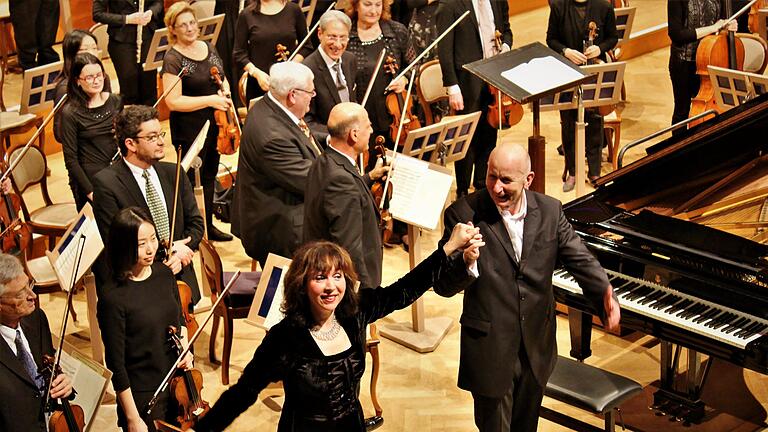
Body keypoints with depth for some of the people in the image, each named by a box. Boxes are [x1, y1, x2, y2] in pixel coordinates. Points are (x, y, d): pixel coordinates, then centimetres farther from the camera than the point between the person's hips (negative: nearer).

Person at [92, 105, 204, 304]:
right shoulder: (106, 183, -7)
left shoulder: (173, 173, 11)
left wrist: (180, 251, -6)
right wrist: (166, 250, -12)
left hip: (180, 281, 5)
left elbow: (195, 222, 15)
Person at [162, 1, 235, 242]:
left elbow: (223, 80, 20)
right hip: (189, 130, -7)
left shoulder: (208, 48, 6)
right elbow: (173, 101, -22)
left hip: (214, 125, 7)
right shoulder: (173, 59, -15)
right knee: (190, 180, 1)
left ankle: (208, 225, 33)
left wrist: (225, 90, -4)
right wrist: (211, 100, -24)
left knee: (209, 177, 19)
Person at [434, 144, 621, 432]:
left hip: (536, 348, 4)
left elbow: (580, 259, -1)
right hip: (490, 348, -4)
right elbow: (443, 287, -17)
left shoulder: (550, 211, -4)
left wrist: (604, 293, -22)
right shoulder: (464, 214, -16)